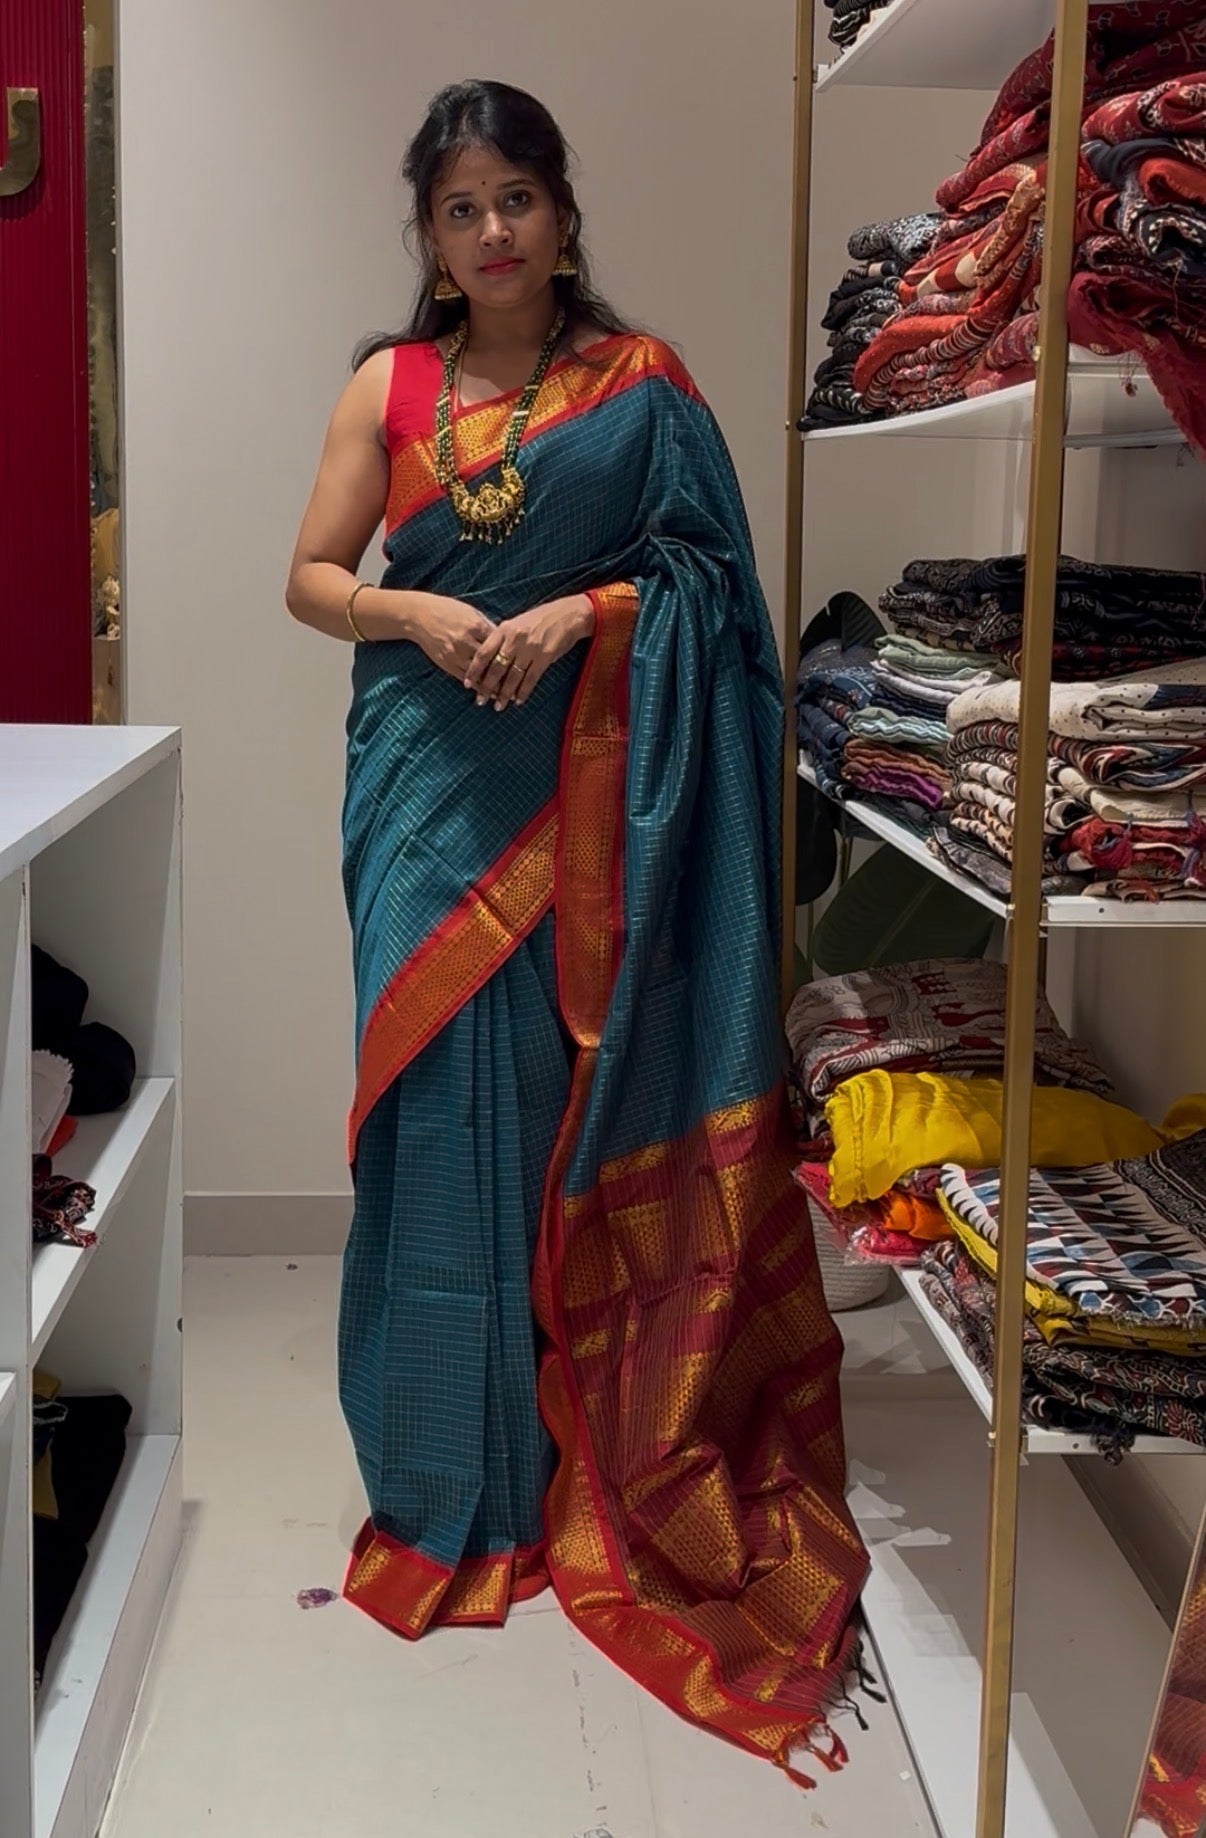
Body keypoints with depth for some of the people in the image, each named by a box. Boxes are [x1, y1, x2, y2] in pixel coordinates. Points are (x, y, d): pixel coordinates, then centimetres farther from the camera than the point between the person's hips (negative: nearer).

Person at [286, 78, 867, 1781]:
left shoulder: (640, 381, 5)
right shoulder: (389, 386, 8)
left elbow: (705, 572, 2)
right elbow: (311, 579, 8)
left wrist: (581, 611, -14)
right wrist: (420, 615, -11)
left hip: (589, 794, -1)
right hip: (434, 787, 1)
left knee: (583, 1097, 1)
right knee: (441, 1090, 0)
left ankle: (590, 1445, 16)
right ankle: (456, 1469, 13)